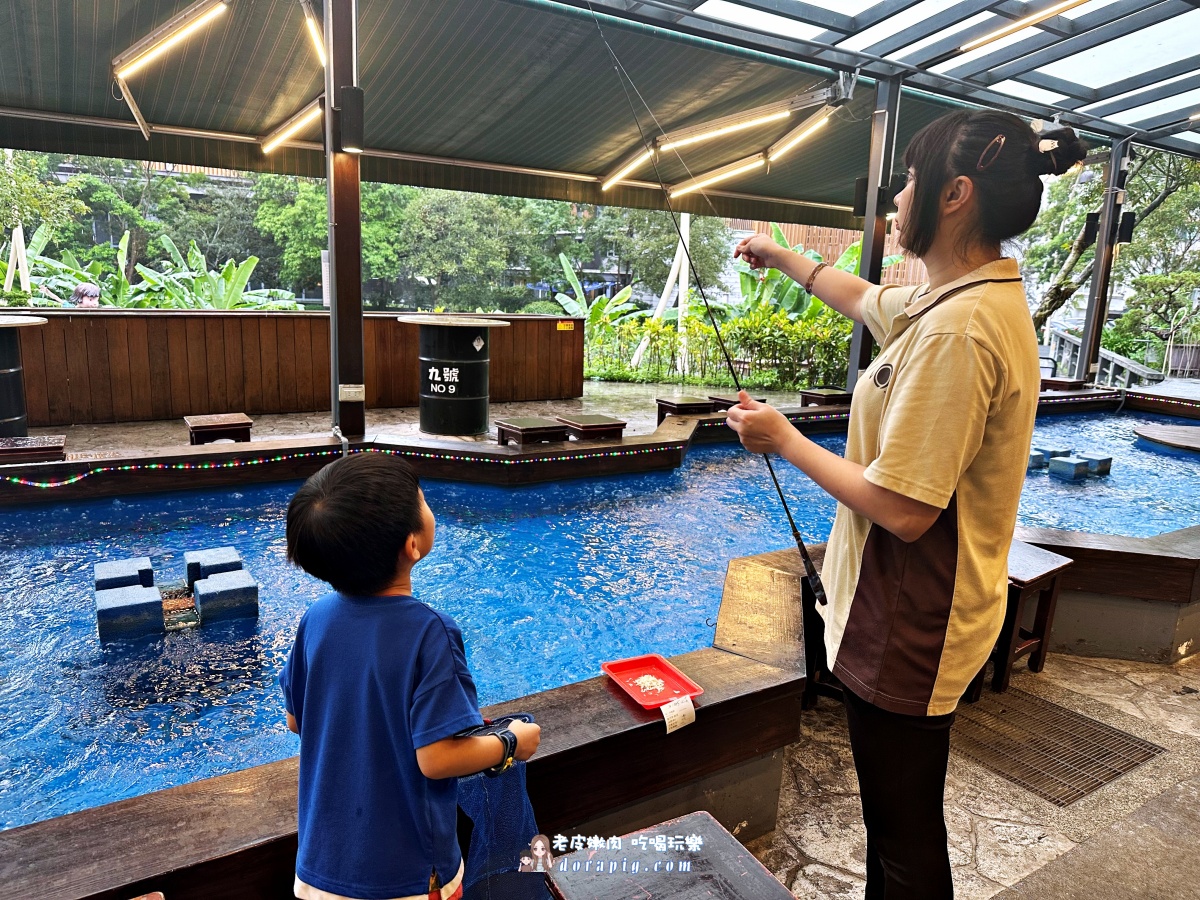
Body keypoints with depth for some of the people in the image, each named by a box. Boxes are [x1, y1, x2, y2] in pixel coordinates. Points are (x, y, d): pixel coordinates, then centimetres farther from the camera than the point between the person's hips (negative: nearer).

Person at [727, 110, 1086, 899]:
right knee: (896, 812, 27)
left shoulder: (956, 330, -26)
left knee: (906, 836, 11)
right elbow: (868, 301, 24)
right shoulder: (988, 296, 5)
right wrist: (783, 258, 32)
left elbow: (902, 509, -27)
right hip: (920, 617, 10)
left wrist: (785, 440, -15)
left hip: (909, 630, -10)